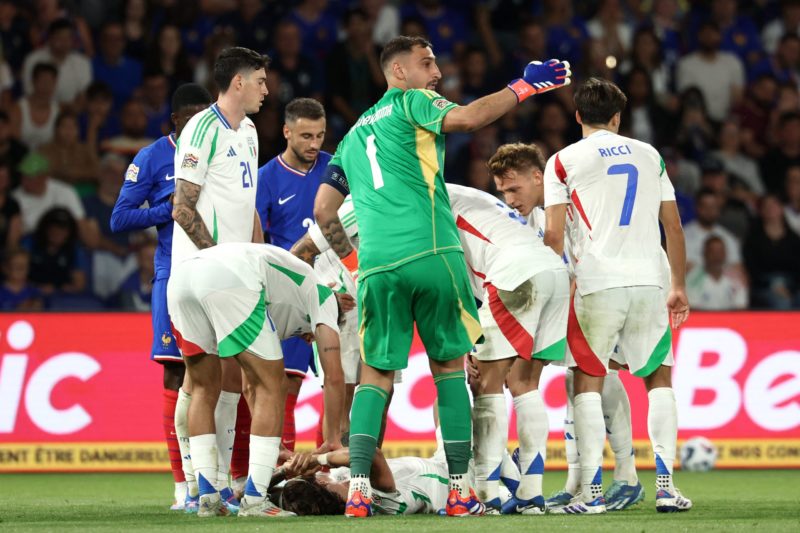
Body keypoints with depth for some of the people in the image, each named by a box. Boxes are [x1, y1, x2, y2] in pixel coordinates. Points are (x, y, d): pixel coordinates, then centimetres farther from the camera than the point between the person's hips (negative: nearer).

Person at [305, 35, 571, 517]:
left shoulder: (353, 136, 25)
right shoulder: (411, 104, 7)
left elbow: (323, 212, 23)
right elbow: (466, 118, -13)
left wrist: (351, 258, 32)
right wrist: (524, 87, -4)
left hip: (377, 264, 5)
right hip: (431, 253, -5)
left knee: (377, 374, 10)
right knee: (450, 366, 6)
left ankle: (359, 488, -7)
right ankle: (460, 490, 3)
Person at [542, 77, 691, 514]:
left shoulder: (564, 162, 4)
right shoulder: (648, 155, 15)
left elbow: (553, 235, -2)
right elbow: (673, 226, 15)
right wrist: (679, 288, 22)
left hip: (597, 282, -3)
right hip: (647, 281, 3)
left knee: (588, 382, 4)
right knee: (659, 378, 13)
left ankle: (592, 491, -5)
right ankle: (666, 486, 3)